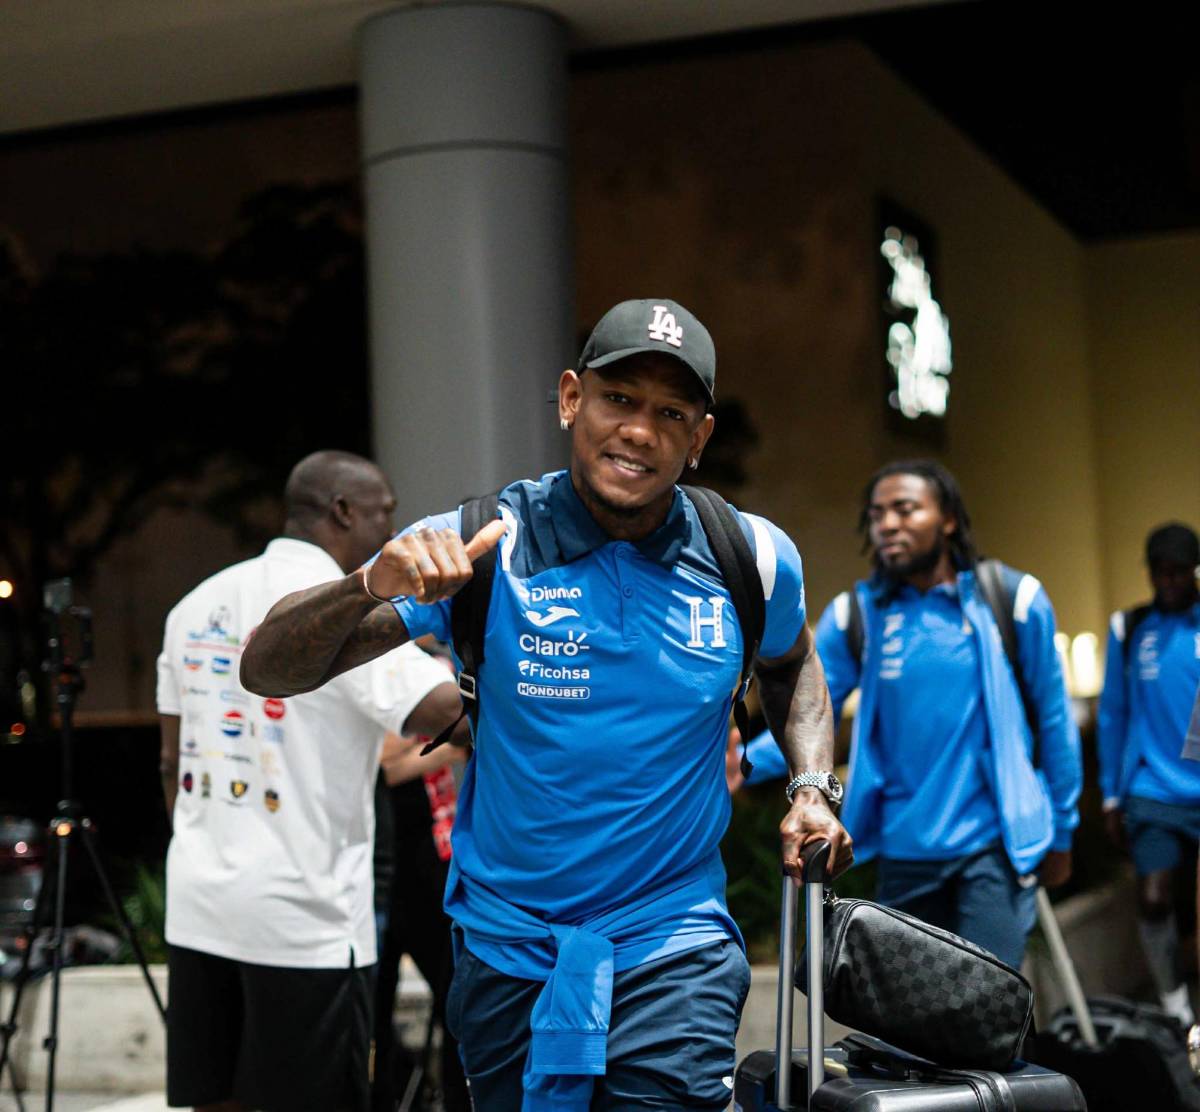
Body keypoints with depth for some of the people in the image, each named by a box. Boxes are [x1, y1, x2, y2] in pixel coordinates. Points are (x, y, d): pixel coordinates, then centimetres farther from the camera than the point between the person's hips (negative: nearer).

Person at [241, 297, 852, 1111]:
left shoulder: (752, 558, -1)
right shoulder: (478, 549, -9)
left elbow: (792, 666, 23)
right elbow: (269, 671, -14)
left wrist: (812, 786, 6)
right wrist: (372, 585, -33)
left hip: (673, 950, 0)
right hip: (507, 947, 0)